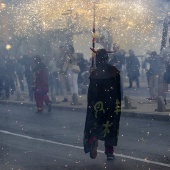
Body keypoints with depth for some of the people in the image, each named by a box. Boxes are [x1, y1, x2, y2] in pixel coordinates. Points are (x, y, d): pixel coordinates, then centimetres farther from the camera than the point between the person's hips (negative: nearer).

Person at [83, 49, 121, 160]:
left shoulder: (94, 73, -8)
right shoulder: (114, 71, -3)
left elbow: (91, 92, -5)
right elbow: (119, 89, 1)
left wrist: (90, 104, 4)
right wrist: (118, 103, 10)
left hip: (98, 104, -1)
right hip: (113, 104, 1)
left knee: (93, 125, 9)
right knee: (111, 126, 10)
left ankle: (93, 139, -22)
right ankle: (109, 152, 11)